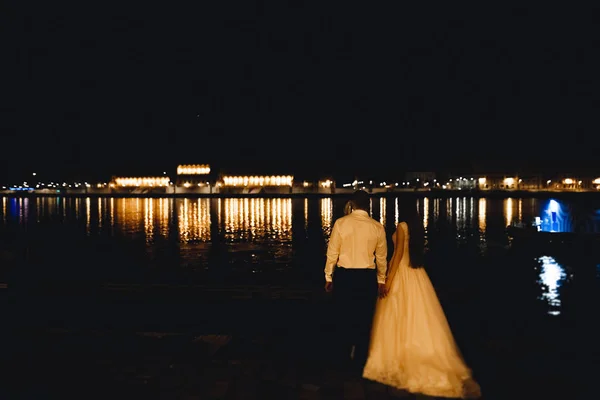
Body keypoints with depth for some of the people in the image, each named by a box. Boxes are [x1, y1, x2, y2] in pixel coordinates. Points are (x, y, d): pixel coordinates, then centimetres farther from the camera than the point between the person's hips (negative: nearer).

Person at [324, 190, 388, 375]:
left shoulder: (340, 223, -7)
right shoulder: (378, 227, -3)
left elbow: (332, 253, -4)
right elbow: (381, 257, 5)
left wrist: (328, 277, 8)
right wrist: (381, 280, 19)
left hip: (344, 276, -1)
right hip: (367, 277, 1)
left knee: (343, 317, 17)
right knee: (364, 321, 12)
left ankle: (346, 357, 28)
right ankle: (359, 364, 20)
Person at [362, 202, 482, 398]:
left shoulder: (402, 226, -12)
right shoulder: (417, 226, 10)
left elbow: (399, 253, -17)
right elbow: (419, 250, 12)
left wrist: (389, 279, -16)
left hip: (402, 273, -8)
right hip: (416, 273, 8)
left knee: (399, 317, 1)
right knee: (416, 316, 11)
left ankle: (399, 360, 9)